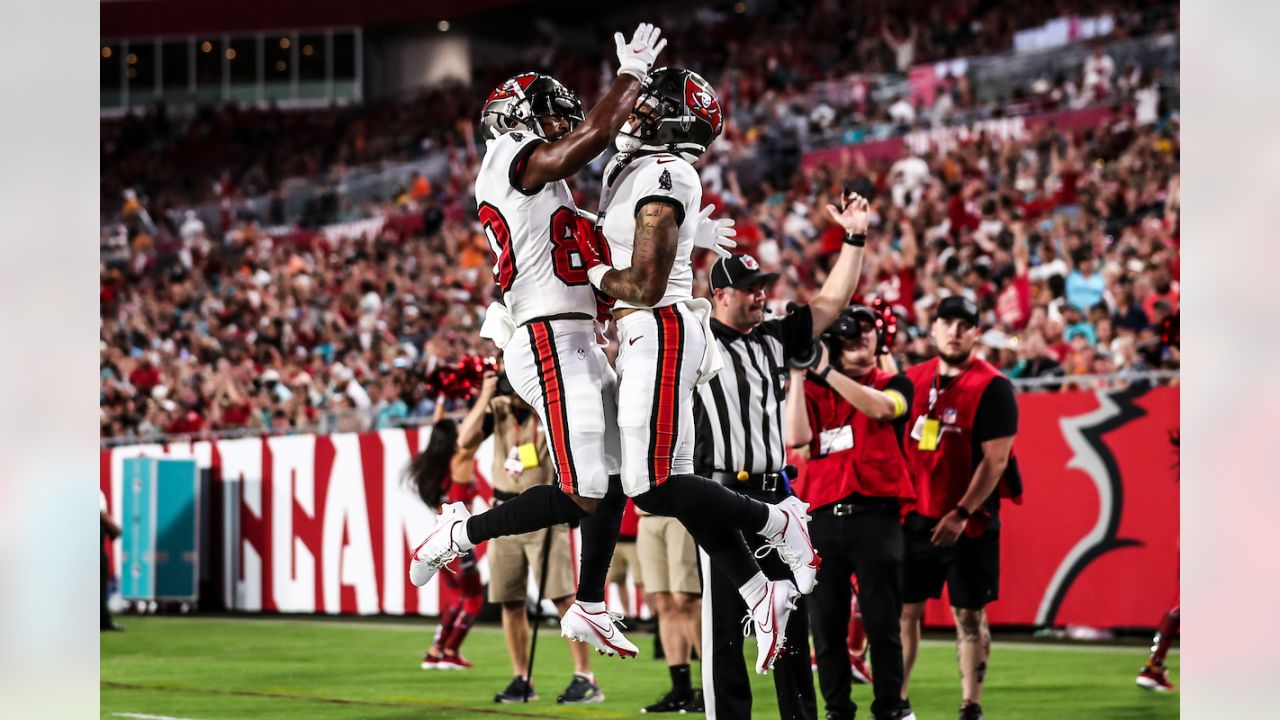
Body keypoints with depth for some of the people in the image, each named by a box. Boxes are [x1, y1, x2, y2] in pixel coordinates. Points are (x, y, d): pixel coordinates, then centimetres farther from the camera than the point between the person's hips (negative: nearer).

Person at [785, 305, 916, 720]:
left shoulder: (895, 385, 10)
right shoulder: (813, 390, 15)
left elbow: (881, 408, -14)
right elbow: (796, 437, -3)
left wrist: (826, 371, -16)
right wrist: (798, 375, -2)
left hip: (875, 514, -2)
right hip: (822, 515, 2)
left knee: (882, 620, -3)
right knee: (826, 623, 2)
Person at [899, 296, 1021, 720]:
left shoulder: (991, 388, -9)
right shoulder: (914, 380, 9)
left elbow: (995, 460, -14)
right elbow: (897, 443, 17)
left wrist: (962, 514, -19)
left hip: (968, 522, -5)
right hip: (915, 517, 6)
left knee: (969, 615, 0)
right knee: (903, 609, 8)